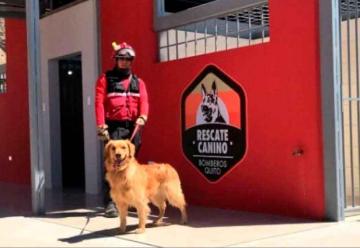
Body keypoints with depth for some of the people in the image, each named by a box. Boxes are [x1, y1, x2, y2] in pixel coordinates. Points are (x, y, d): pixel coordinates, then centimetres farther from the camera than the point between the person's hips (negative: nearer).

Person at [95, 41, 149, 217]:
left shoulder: (138, 82, 16)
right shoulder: (106, 79, 5)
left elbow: (144, 101, 5)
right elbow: (99, 103, -3)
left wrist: (142, 116, -16)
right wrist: (101, 126, -14)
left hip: (133, 127, 4)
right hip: (114, 127, -4)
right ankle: (110, 203, -7)